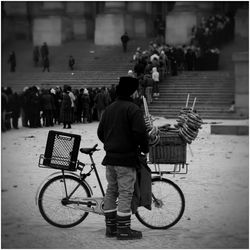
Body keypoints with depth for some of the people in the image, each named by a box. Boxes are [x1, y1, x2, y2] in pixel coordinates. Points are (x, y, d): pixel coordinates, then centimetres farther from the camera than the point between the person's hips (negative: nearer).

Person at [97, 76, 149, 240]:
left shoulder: (109, 109, 12)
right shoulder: (133, 109, -12)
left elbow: (100, 132, 17)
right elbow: (140, 133, -19)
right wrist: (145, 148, -3)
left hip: (110, 157, 8)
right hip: (126, 158, -8)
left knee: (111, 192, 13)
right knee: (125, 193, -5)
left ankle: (110, 227, 18)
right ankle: (123, 230, -3)